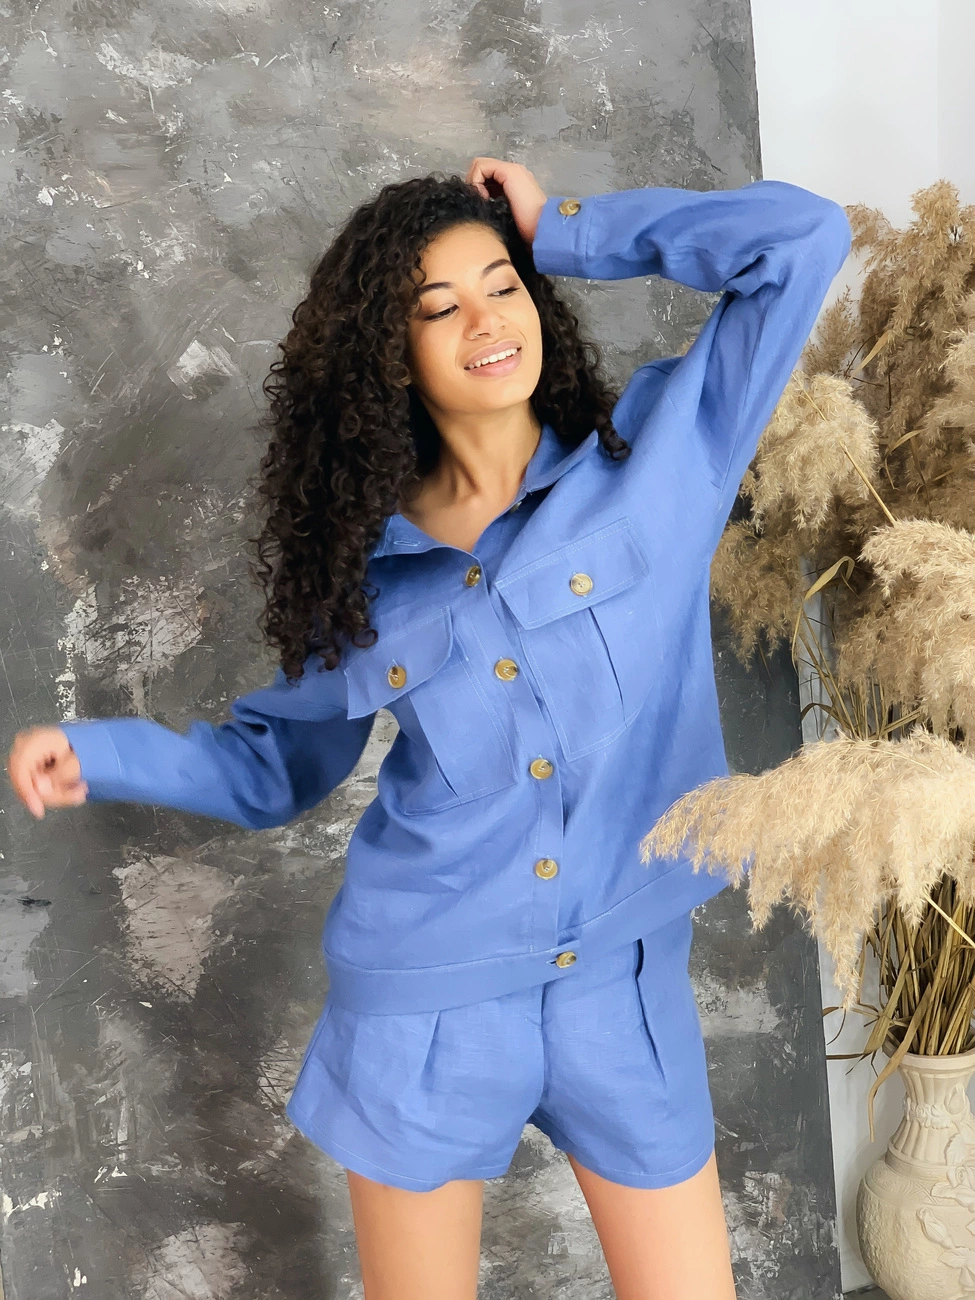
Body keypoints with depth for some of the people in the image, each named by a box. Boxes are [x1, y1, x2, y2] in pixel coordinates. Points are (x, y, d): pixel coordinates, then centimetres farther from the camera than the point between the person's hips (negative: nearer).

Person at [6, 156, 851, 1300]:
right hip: (424, 1000, 1)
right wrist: (95, 752, -1)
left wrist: (562, 229, -2)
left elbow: (805, 238, -7)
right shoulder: (363, 557, 2)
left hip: (623, 984, -1)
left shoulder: (658, 454, -4)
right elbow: (279, 762, 12)